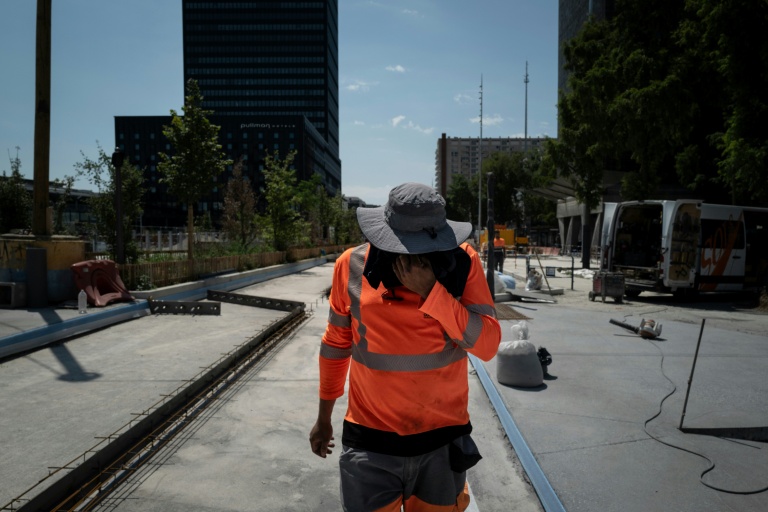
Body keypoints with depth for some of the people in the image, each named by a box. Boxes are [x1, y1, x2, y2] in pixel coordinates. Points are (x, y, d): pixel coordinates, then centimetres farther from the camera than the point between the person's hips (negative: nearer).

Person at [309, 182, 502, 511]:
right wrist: (324, 416, 13)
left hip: (442, 440, 1)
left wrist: (431, 290, -27)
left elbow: (487, 346, -17)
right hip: (371, 442, 0)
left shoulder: (463, 263, -11)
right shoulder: (353, 265, -9)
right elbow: (337, 344, 4)